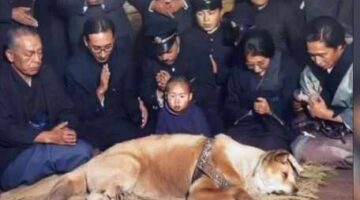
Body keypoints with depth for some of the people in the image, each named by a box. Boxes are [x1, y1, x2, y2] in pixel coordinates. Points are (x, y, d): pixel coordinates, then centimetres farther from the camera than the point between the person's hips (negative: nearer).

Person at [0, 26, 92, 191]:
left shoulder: (45, 73, 9)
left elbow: (67, 110, 8)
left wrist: (67, 130, -16)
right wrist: (47, 136, -24)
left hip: (47, 145, 7)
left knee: (83, 150, -23)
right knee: (81, 152, -27)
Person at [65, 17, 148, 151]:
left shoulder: (123, 56, -4)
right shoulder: (75, 68, -13)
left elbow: (129, 94, 9)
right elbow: (79, 113, -11)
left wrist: (139, 106, -11)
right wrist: (100, 90, -24)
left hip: (123, 119, 3)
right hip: (93, 126, -3)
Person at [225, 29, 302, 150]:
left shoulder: (290, 68, -2)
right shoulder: (239, 71, 8)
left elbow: (294, 108, -2)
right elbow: (230, 107, 12)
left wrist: (271, 110, -19)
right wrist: (250, 113, -7)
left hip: (278, 127, -2)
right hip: (247, 126, 3)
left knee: (270, 147, -32)